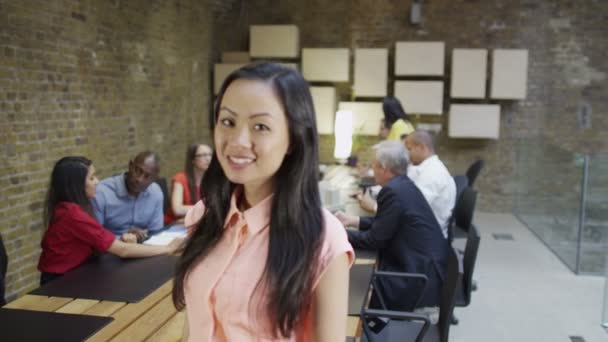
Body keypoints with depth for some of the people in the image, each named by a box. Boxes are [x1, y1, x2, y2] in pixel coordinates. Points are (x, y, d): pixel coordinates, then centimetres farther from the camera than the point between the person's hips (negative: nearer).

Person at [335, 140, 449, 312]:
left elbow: (374, 240, -15)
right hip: (424, 266, 9)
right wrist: (352, 220, 14)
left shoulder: (393, 191, -21)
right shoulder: (403, 185, 7)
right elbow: (383, 223, 16)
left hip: (422, 278, -9)